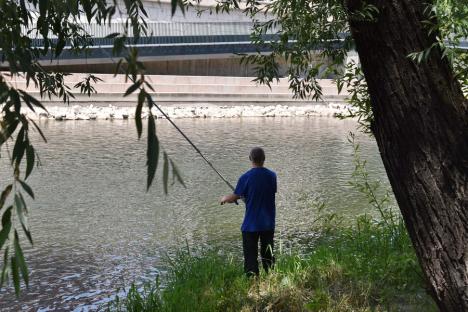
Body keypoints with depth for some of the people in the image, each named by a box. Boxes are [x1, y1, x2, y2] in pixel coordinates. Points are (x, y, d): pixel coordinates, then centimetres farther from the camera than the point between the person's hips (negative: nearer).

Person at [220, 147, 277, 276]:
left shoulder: (246, 177, -15)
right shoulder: (272, 176, -2)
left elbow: (234, 197, -8)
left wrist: (224, 198, 16)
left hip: (251, 225, -4)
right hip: (268, 224, 4)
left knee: (250, 257, 3)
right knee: (268, 256, 16)